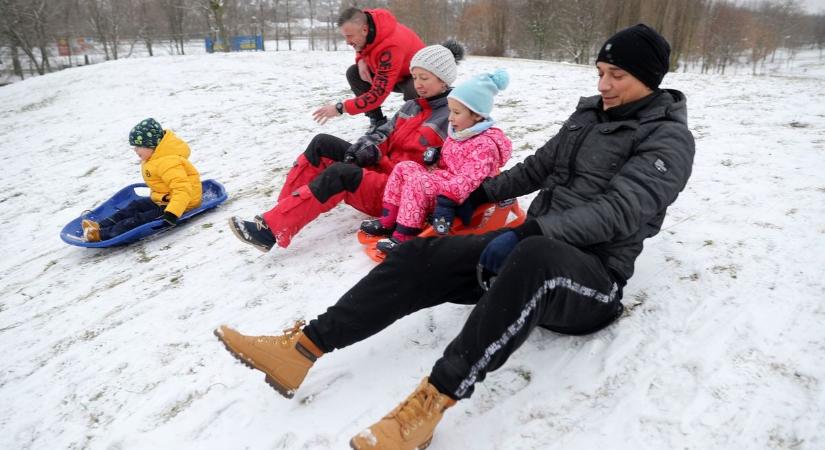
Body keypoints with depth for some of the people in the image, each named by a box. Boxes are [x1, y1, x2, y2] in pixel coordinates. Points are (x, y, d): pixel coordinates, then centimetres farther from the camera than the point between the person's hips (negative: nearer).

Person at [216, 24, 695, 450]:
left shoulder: (669, 139, -4)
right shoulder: (589, 113, 17)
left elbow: (620, 212, -19)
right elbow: (539, 166, 26)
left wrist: (531, 231, -29)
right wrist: (480, 193, 20)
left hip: (593, 277, -6)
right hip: (532, 243, 6)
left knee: (533, 259, -44)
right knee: (424, 254, -16)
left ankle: (433, 399, -43)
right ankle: (305, 346, -23)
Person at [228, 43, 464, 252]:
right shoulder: (412, 107, 16)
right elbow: (382, 134, 12)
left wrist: (378, 157, -17)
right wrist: (360, 151, -9)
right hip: (381, 167, 8)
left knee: (339, 173, -30)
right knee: (322, 143, -5)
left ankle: (271, 230, -30)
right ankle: (285, 208, -12)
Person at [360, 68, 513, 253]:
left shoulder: (485, 145, -17)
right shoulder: (458, 132, 12)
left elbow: (468, 179, -28)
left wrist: (447, 200, -37)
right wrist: (435, 158, 5)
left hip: (461, 200, -10)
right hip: (444, 181, 10)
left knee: (417, 182, -29)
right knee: (404, 167, 0)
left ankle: (404, 237, -23)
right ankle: (389, 220, -2)